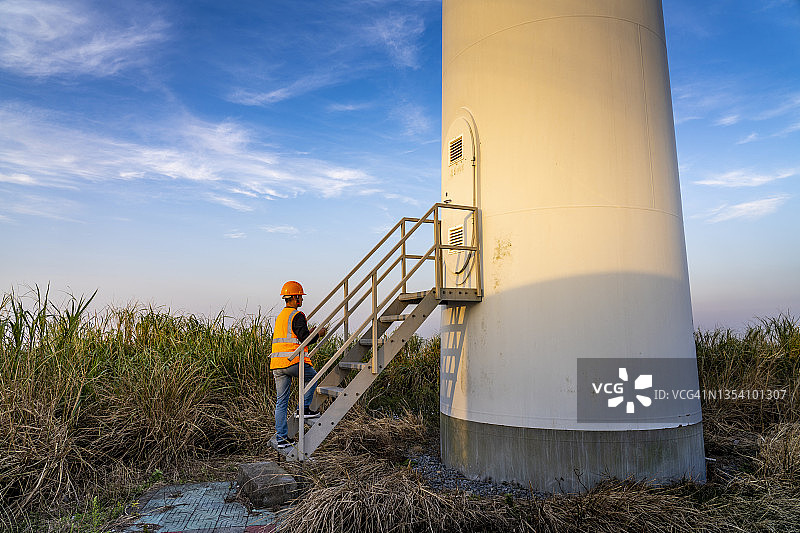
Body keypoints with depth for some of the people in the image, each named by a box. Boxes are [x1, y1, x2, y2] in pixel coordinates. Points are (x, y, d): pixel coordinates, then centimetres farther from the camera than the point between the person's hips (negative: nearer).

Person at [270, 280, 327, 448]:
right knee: (312, 377, 21)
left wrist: (309, 333, 26)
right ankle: (304, 408, 14)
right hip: (293, 362, -8)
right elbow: (305, 338, -13)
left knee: (281, 401, 9)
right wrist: (318, 334, 5)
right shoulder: (297, 316, -8)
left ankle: (281, 438, 11)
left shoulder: (279, 317, 20)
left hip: (277, 364, 8)